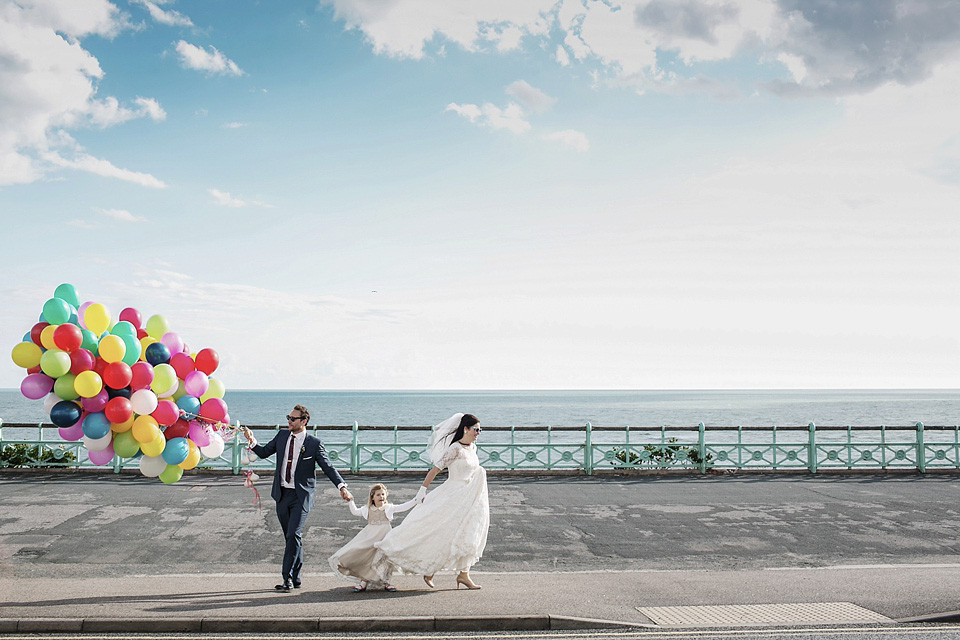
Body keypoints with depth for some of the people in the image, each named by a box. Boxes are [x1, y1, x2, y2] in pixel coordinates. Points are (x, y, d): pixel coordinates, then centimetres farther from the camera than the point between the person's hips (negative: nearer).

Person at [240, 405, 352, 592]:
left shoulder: (314, 443, -7)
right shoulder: (282, 436, 7)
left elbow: (328, 467, -4)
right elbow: (264, 452, 16)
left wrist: (342, 486, -16)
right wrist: (252, 440, -3)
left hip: (301, 496, -5)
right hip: (282, 494, 5)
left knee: (293, 535, -14)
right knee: (292, 537, 12)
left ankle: (287, 577, -9)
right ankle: (295, 578, 20)